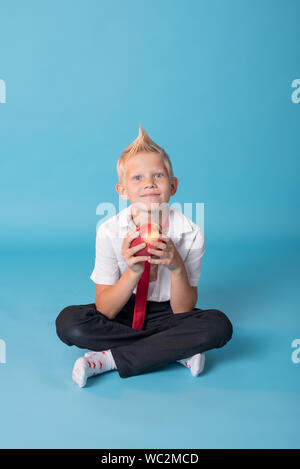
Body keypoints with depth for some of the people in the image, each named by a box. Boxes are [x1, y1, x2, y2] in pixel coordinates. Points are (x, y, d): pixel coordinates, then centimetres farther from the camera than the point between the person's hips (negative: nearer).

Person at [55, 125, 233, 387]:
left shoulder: (191, 233, -16)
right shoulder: (110, 231, -16)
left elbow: (182, 311, -12)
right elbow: (104, 311, -16)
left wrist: (177, 268, -30)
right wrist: (133, 272, -33)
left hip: (166, 315, 0)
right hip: (122, 313, 0)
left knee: (219, 325, -27)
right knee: (69, 323, -26)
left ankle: (109, 359, -22)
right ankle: (175, 350, -18)